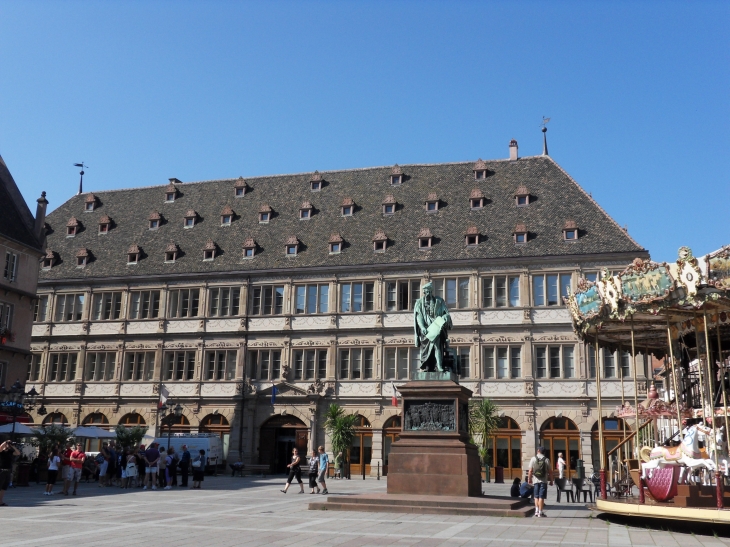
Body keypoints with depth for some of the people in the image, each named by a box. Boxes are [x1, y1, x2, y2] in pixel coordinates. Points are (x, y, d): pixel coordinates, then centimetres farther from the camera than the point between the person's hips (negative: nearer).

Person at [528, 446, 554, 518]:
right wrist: (551, 481, 7)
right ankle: (540, 512, -1)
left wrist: (529, 479, 9)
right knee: (541, 497, -1)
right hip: (543, 481, -2)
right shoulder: (546, 460, -2)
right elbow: (550, 471, -2)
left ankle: (536, 510, 11)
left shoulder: (533, 459, 0)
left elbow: (530, 471, -1)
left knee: (536, 496, 14)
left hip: (536, 480, 2)